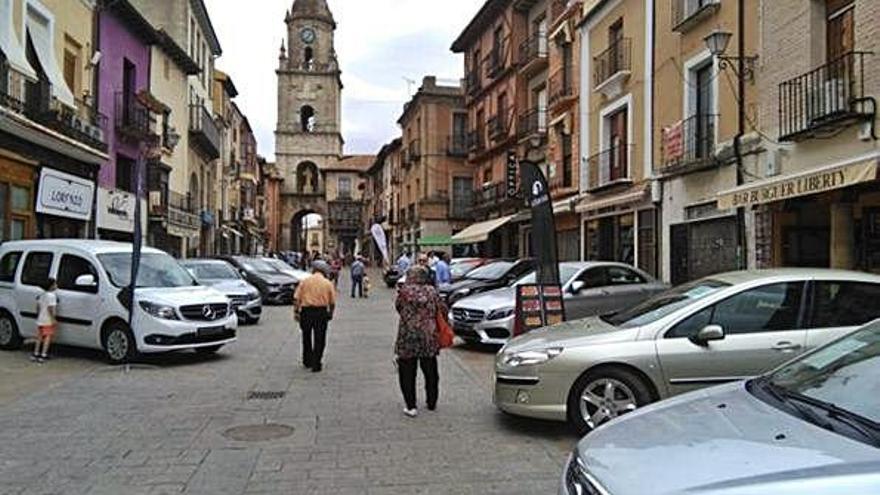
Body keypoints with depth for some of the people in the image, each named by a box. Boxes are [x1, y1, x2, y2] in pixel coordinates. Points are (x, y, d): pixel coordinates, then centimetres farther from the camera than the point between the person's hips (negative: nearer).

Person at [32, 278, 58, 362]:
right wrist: (53, 319, -19)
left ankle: (36, 354, 21)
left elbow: (38, 306, 14)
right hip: (48, 321, -8)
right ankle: (43, 355, -3)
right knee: (48, 337, -1)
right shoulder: (51, 295, -17)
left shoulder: (42, 294, 9)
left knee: (40, 337, 16)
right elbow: (50, 308, -22)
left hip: (40, 320, 8)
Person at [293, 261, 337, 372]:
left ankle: (307, 361, 29)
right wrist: (330, 313, 17)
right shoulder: (328, 283, 4)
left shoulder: (305, 281, 4)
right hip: (321, 312, -1)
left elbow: (296, 298, -2)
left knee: (306, 337, 18)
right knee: (319, 340, 6)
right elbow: (332, 302, 3)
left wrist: (296, 311, 1)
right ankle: (316, 364, 5)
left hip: (306, 310, 1)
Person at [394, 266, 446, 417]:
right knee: (431, 372, 17)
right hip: (429, 337, 3)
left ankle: (411, 406, 3)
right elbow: (443, 310, 3)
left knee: (407, 373, 6)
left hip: (408, 337, -3)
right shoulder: (432, 291, 1)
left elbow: (398, 306, 7)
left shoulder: (405, 291, -6)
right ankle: (432, 403, 28)